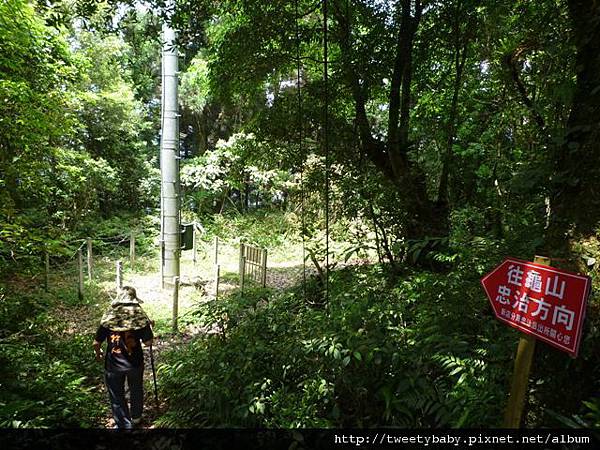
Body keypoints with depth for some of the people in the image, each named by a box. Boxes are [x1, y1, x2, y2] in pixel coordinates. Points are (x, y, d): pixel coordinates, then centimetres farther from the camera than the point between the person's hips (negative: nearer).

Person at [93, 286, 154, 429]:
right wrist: (149, 327, 6)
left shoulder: (108, 316, -9)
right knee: (136, 391, 24)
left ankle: (123, 425, 24)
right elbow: (148, 342, -9)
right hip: (135, 362, 1)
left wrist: (98, 354, 15)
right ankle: (136, 418, 43)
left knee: (117, 396, 15)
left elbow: (96, 343, -5)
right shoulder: (141, 317, -12)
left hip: (113, 364, -1)